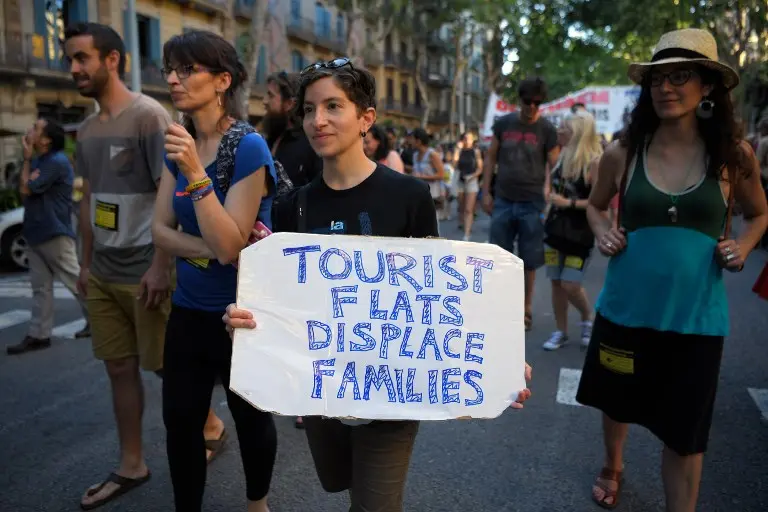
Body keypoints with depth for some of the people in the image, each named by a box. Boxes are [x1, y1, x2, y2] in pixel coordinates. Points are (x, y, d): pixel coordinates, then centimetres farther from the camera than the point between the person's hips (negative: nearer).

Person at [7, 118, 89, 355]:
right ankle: (38, 335, 14)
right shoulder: (39, 162, 15)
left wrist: (26, 159, -5)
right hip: (37, 234, 9)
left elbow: (26, 189, -15)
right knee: (40, 287, 10)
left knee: (77, 281, -1)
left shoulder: (57, 162, -15)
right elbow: (25, 194, 14)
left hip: (55, 235, -9)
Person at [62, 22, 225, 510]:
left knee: (165, 364, 5)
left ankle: (210, 424, 30)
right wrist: (86, 262, 14)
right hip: (103, 274, 7)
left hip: (144, 272, -7)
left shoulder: (149, 115, -10)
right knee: (120, 368, 12)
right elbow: (89, 199, 17)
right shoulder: (87, 129, 12)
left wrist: (160, 267, -19)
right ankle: (131, 466, 25)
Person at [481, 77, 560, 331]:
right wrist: (486, 192, 2)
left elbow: (554, 166, -1)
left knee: (529, 261, 7)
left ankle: (525, 309, 20)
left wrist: (548, 194, -14)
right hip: (503, 201, 2)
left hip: (532, 203, -2)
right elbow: (491, 158, 8)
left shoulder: (547, 129, -1)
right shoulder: (503, 123, 4)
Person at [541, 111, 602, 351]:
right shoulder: (564, 156, 5)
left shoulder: (595, 162, -16)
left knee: (571, 286, -5)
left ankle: (588, 319, 24)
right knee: (556, 283, 8)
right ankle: (561, 331, 21)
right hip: (556, 229, 6)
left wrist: (569, 203, -21)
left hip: (580, 234, -6)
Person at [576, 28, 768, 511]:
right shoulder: (623, 154, -3)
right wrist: (603, 233, -6)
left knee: (684, 432, 8)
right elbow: (596, 205, 14)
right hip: (624, 308, 2)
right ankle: (613, 468, 53)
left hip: (695, 317, -1)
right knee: (617, 404, 22)